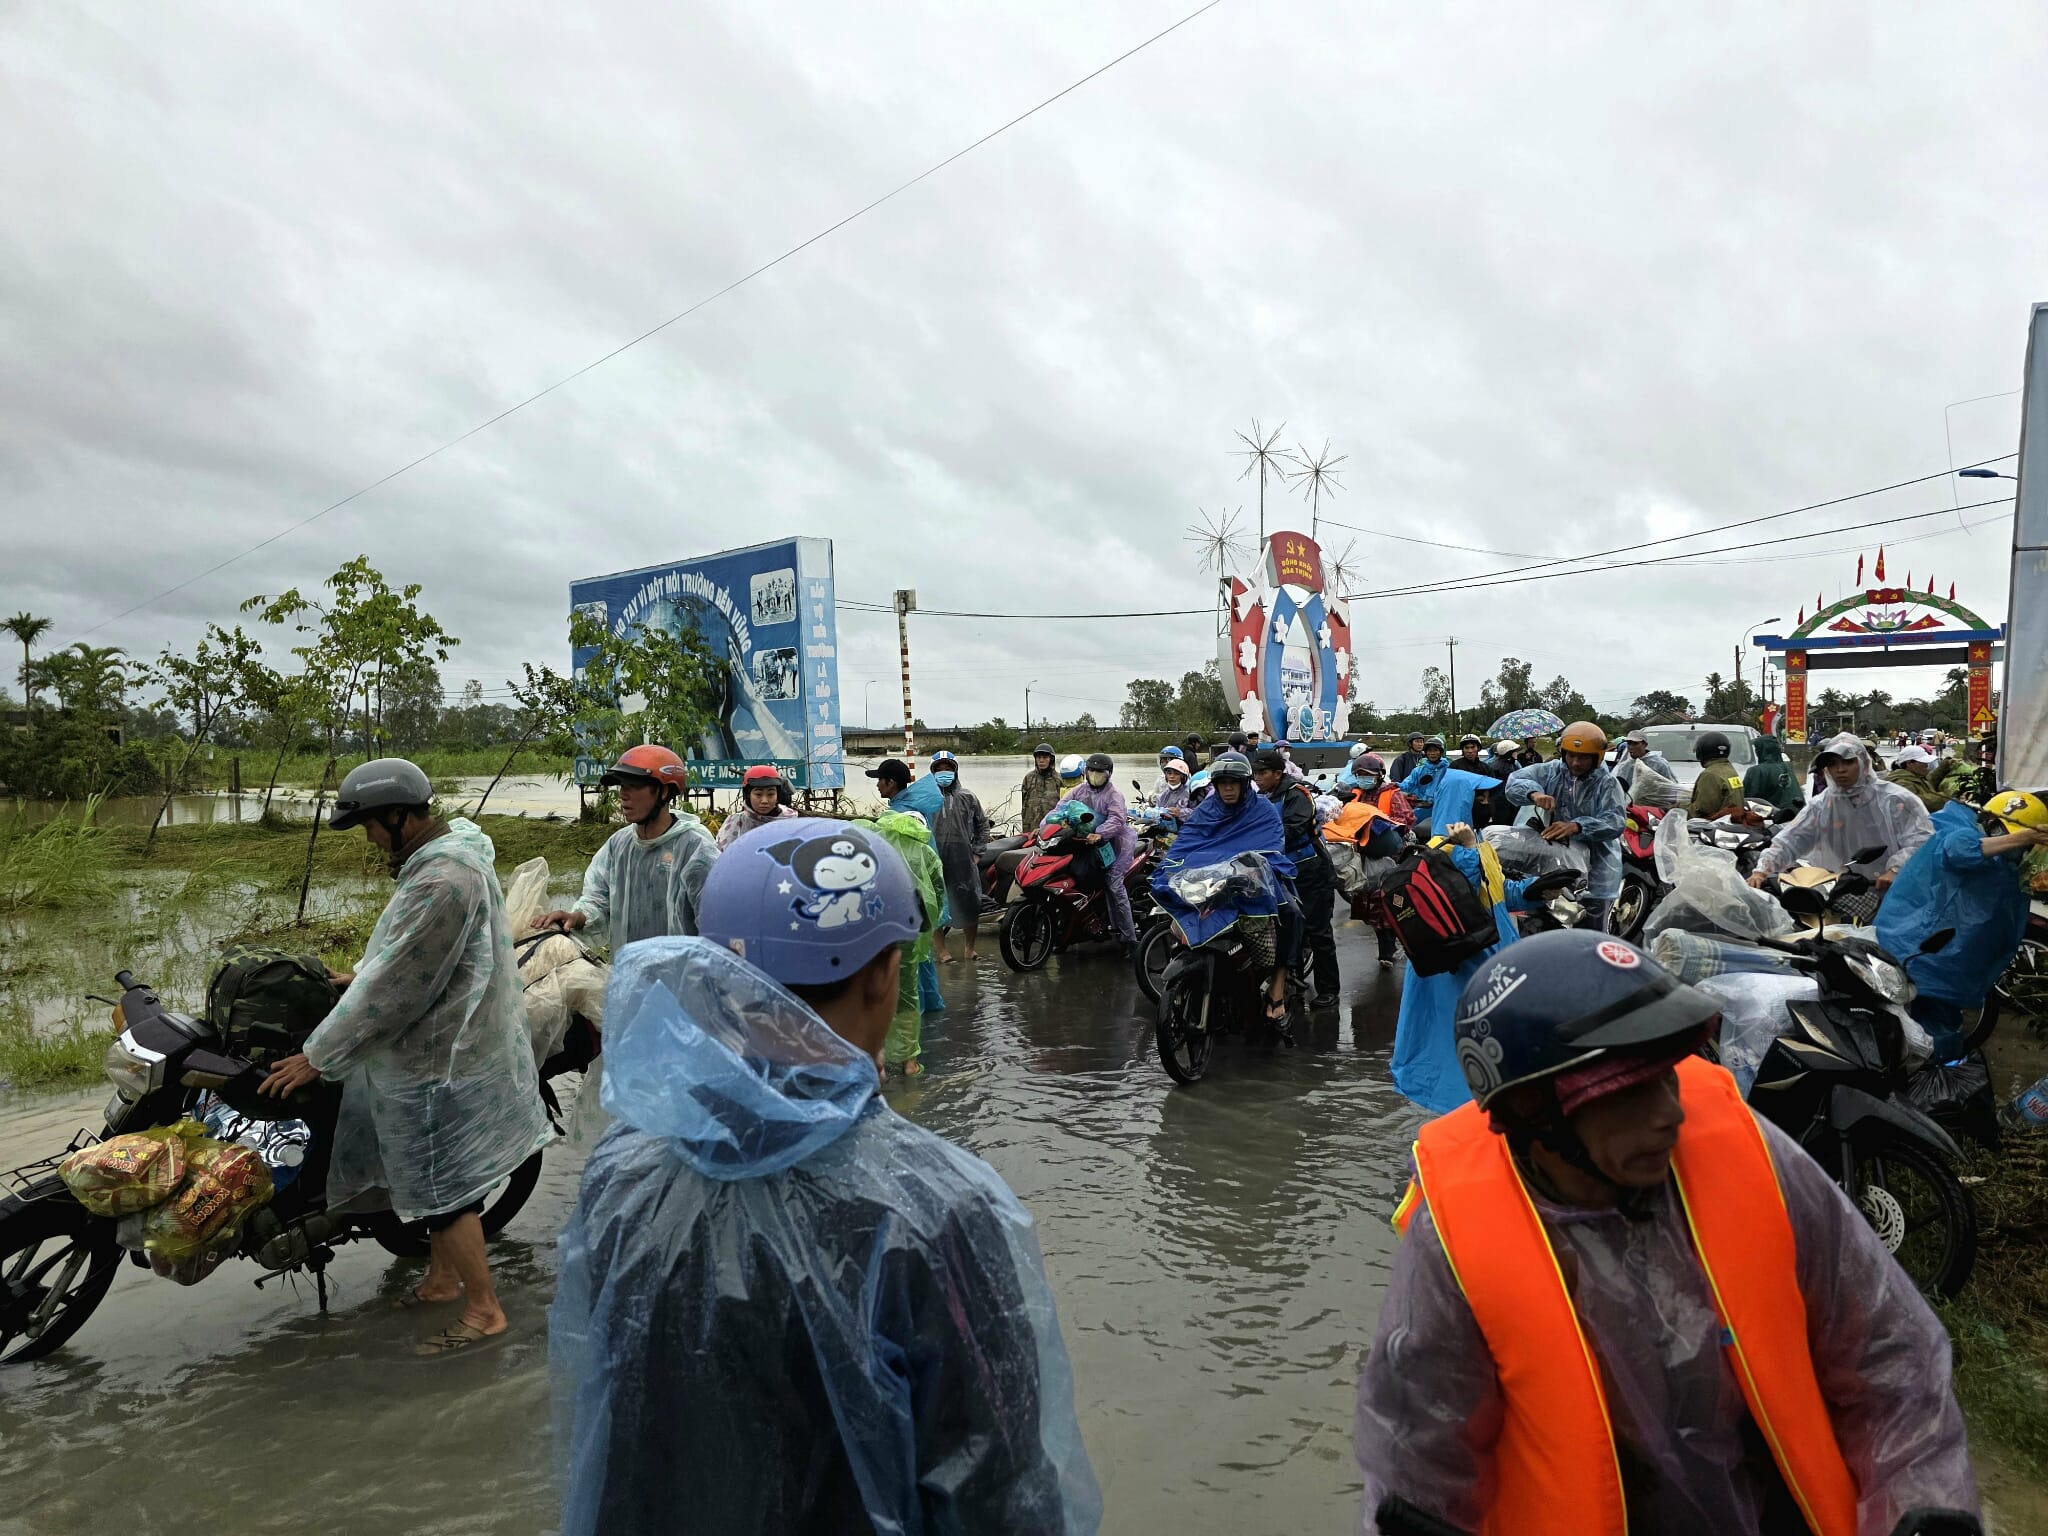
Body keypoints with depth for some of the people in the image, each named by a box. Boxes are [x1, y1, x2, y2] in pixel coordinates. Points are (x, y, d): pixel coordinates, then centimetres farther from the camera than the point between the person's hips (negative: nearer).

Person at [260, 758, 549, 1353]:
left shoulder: (442, 880, -28)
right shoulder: (450, 847, 6)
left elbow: (392, 985, -25)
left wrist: (316, 1057, -17)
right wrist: (362, 972, 20)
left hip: (441, 1061, -10)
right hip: (445, 1050, 10)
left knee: (444, 1183, 2)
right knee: (437, 1176, 22)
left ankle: (484, 1310, 14)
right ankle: (442, 1278, 38)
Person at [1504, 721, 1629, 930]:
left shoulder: (1606, 783, -6)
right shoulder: (1551, 772, 2)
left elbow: (1615, 822, -19)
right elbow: (1515, 780, -7)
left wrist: (1576, 827, -36)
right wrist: (1534, 792, -29)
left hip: (1595, 869, -3)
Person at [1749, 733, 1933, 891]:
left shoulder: (1895, 800, -3)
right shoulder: (1820, 806, 5)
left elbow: (1922, 840, -8)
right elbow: (1788, 841, 0)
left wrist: (1895, 870, -24)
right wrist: (1763, 870, -16)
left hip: (1893, 888, -2)